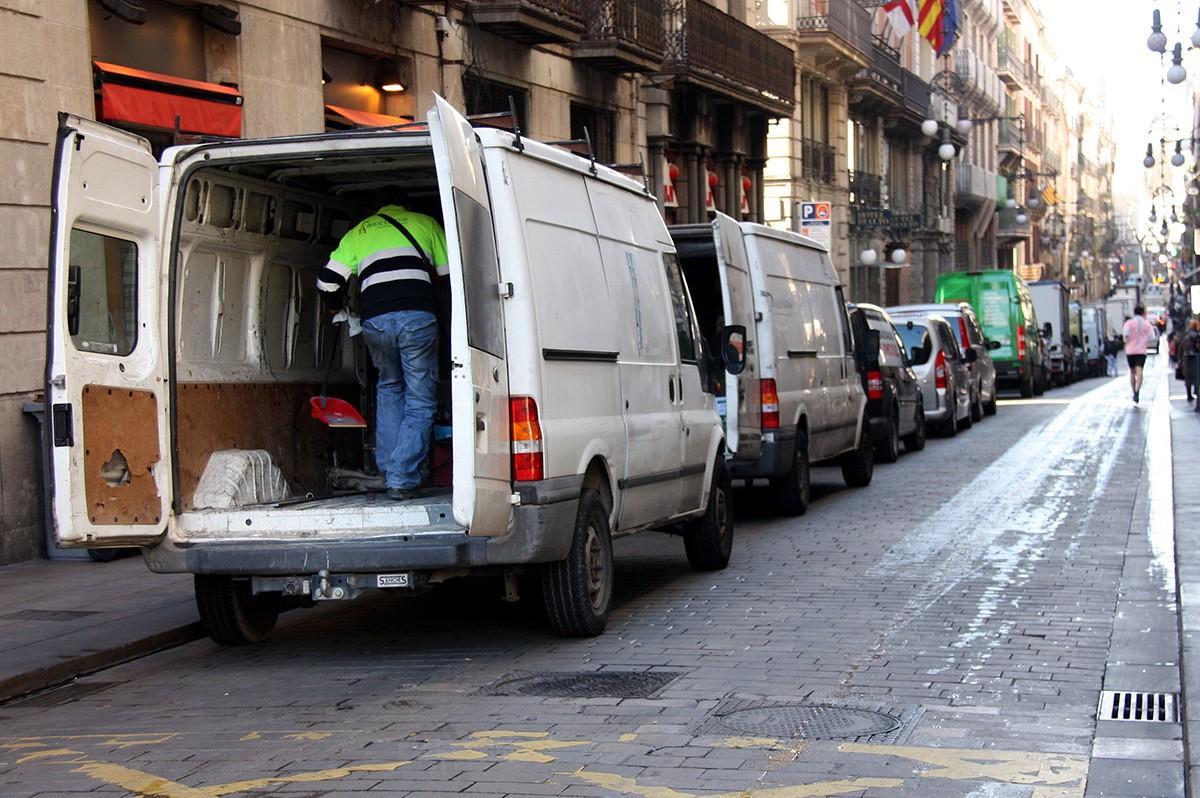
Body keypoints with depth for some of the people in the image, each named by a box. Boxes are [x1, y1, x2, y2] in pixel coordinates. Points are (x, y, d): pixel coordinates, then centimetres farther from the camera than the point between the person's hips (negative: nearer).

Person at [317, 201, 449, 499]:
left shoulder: (357, 232, 26)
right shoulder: (425, 223, 23)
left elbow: (327, 281, 18)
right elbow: (448, 274, 20)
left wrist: (337, 309, 38)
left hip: (374, 320, 2)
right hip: (417, 316, -2)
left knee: (389, 387, 25)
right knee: (420, 401, 5)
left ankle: (388, 469, 17)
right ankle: (402, 479, -5)